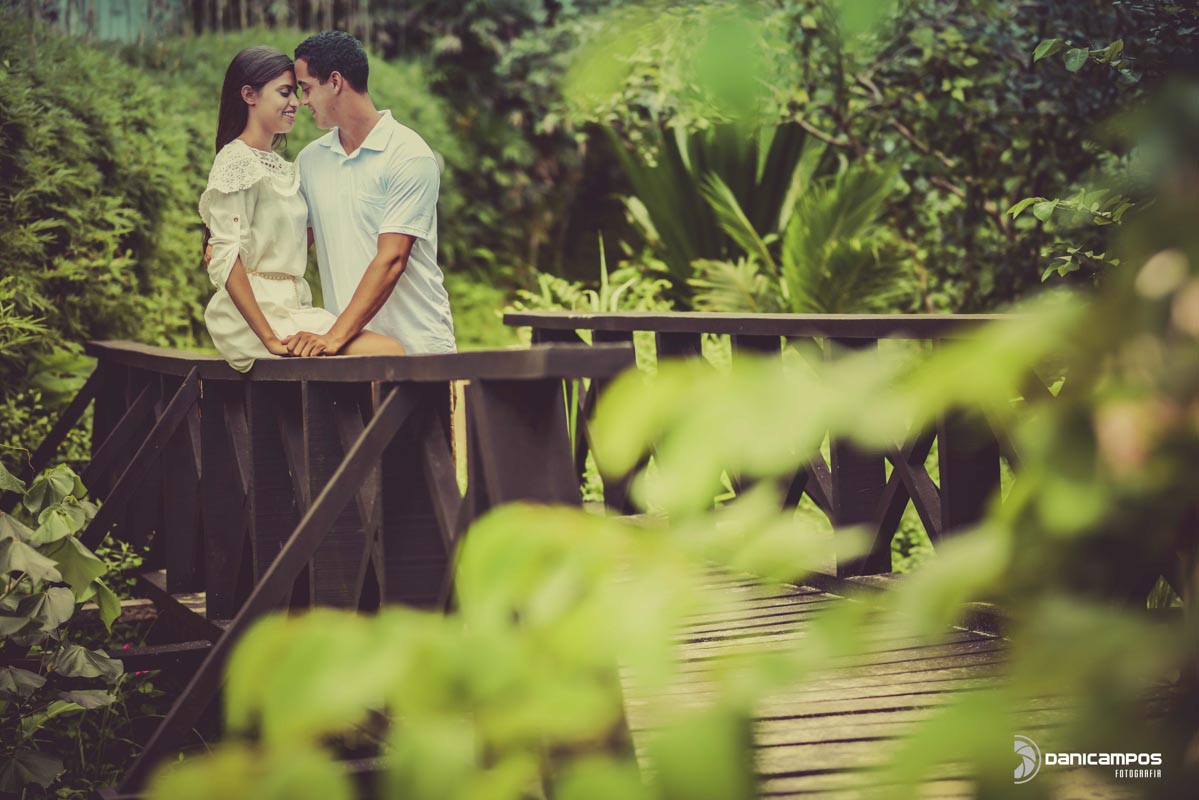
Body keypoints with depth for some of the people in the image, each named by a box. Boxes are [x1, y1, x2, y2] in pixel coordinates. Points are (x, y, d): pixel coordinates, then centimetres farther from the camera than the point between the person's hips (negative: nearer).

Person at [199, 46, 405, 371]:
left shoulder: (283, 168, 20)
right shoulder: (236, 162, -7)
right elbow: (225, 260, -16)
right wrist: (270, 339, -21)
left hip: (290, 307, 9)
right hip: (258, 312, -9)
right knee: (390, 352, -22)